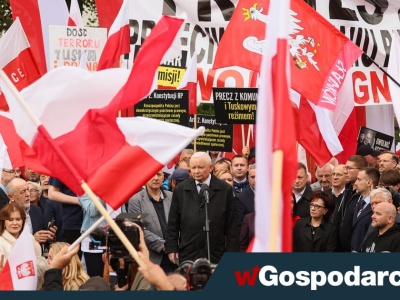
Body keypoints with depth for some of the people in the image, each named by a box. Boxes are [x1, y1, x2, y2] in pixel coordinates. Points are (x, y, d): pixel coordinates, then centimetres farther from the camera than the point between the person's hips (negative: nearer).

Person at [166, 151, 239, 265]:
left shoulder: (225, 190, 4)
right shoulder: (180, 190, 9)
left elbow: (231, 226, 4)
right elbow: (173, 224, 11)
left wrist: (231, 254, 0)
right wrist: (171, 249, 4)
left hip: (215, 256, -1)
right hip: (187, 255, 1)